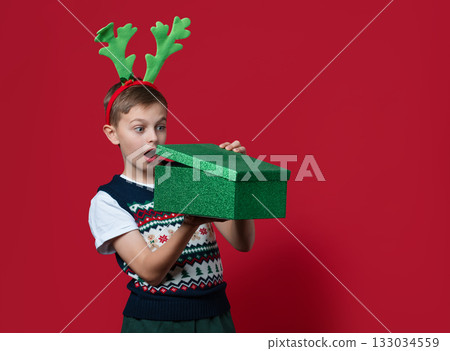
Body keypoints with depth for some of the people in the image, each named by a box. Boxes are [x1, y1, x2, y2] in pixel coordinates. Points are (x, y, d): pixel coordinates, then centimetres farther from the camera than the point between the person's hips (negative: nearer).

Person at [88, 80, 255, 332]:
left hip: (215, 315, 3)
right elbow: (150, 271, -16)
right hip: (153, 321, -3)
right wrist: (189, 224, -31)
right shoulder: (109, 200, -6)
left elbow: (243, 243, -4)